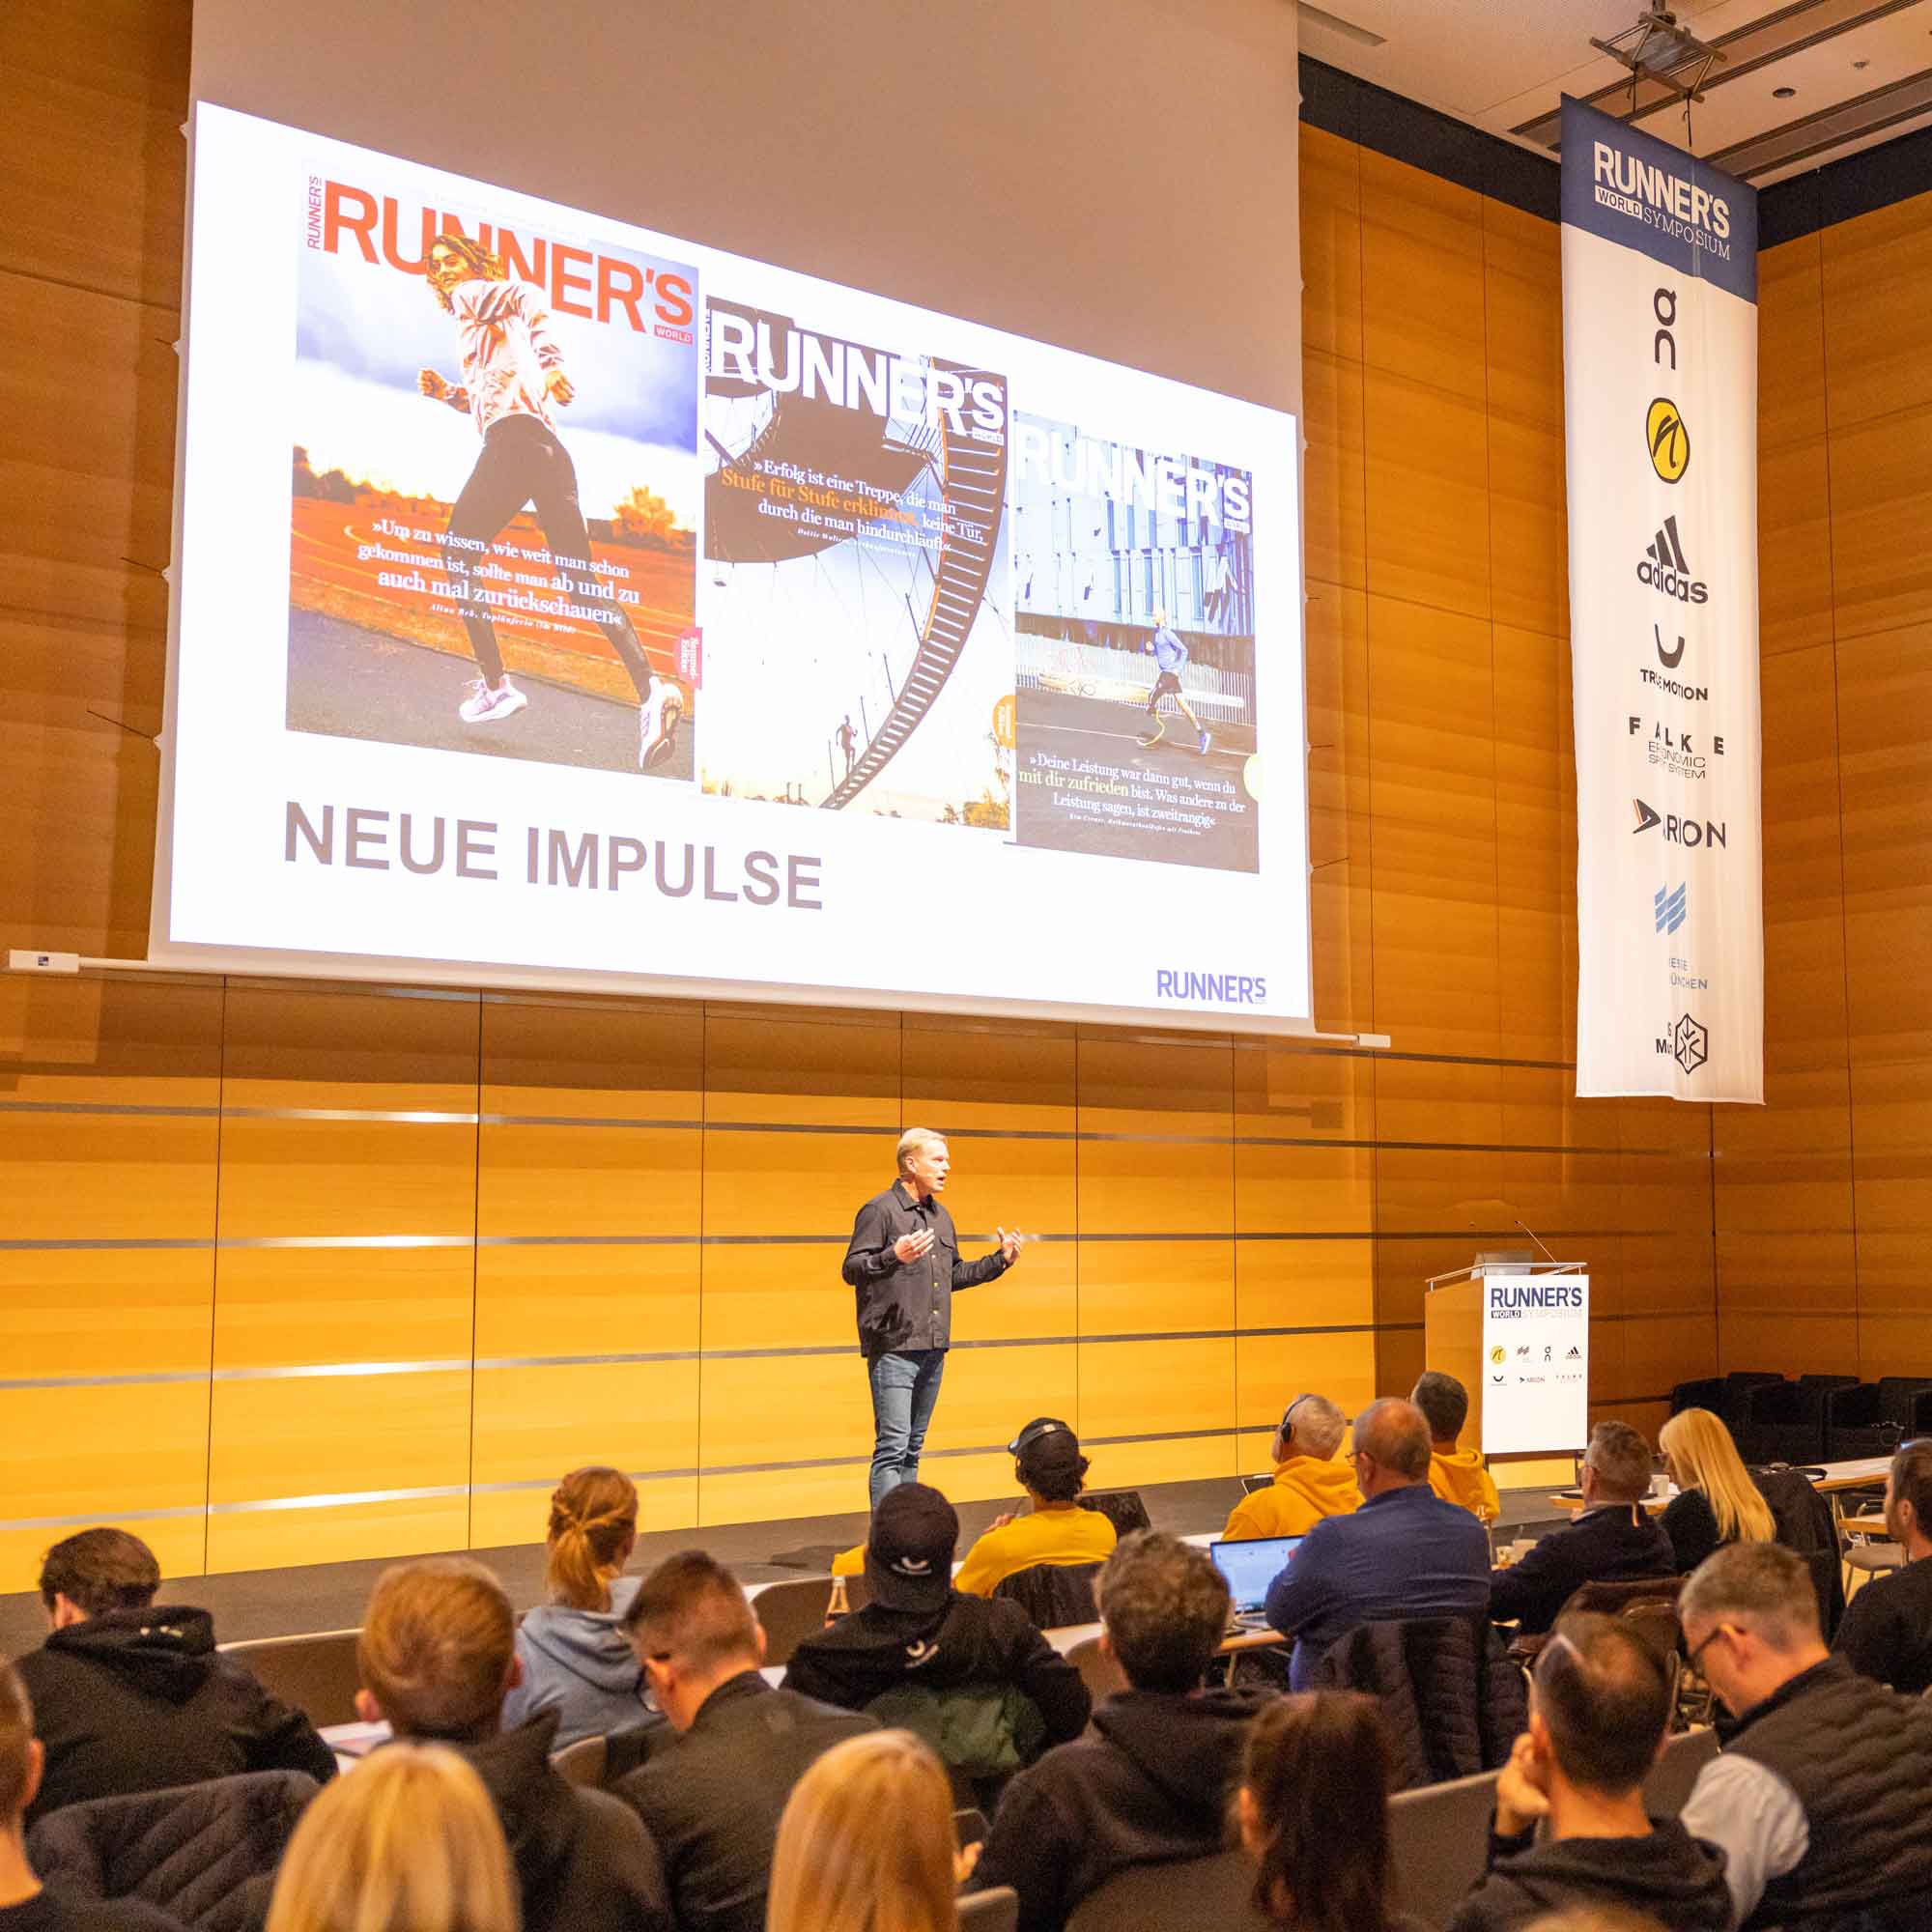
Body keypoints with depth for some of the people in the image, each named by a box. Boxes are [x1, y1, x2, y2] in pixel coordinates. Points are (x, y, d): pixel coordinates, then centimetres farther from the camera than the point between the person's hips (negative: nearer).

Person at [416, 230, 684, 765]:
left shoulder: (472, 295, 9)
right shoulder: (483, 325, 33)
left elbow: (528, 296, -11)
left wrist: (549, 361, -21)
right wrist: (447, 393, 23)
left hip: (513, 438, -8)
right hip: (550, 450, 8)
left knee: (457, 555, 3)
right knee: (580, 580, 0)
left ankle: (496, 685, -7)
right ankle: (650, 688, -19)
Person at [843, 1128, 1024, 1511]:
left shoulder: (941, 1215, 18)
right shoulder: (879, 1210, -8)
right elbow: (852, 1269, -16)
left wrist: (1000, 1260, 17)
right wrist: (894, 1256, -33)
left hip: (933, 1349, 8)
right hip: (893, 1348, -8)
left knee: (913, 1448, 13)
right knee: (892, 1445, -12)